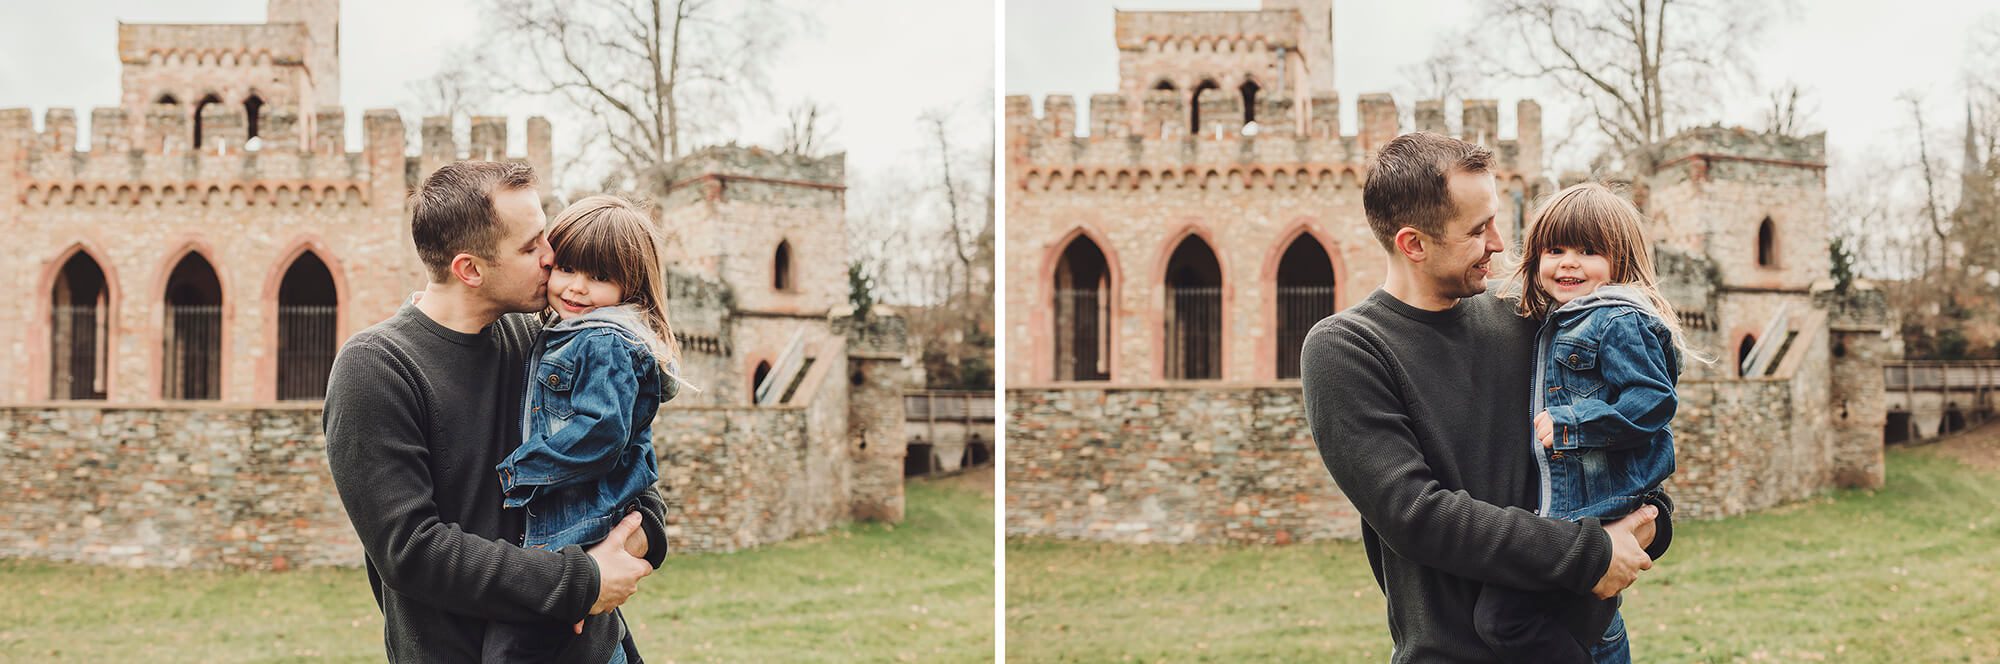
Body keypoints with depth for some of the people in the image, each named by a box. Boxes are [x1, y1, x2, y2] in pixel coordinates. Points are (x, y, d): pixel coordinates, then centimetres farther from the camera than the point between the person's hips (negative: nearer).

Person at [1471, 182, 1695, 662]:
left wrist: (1566, 424, -19)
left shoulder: (1620, 321, -10)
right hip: (1563, 515, 10)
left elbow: (1651, 402, -19)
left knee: (1503, 617, -18)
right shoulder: (1550, 326, 18)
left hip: (1608, 514, -10)